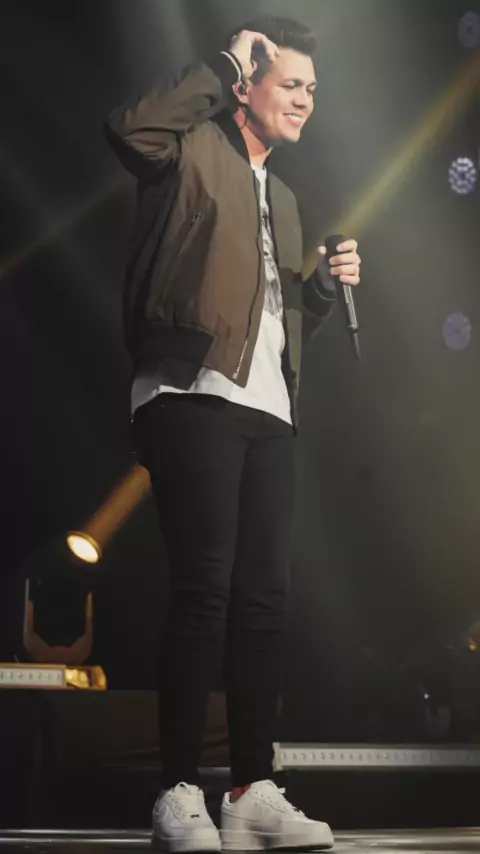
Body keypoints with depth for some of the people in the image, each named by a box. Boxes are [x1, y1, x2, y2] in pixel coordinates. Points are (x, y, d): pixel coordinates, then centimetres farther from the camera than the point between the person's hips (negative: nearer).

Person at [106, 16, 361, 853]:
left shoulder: (281, 197, 28)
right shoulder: (195, 150, 4)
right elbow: (129, 128, -19)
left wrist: (324, 285, 13)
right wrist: (224, 62, -11)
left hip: (268, 410, 8)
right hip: (196, 399, -8)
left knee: (263, 597, 2)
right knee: (204, 591, -13)